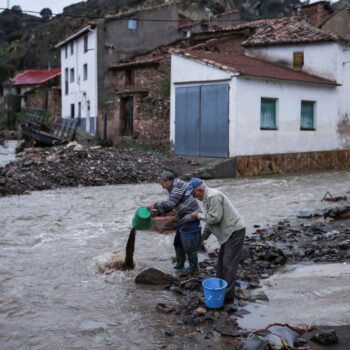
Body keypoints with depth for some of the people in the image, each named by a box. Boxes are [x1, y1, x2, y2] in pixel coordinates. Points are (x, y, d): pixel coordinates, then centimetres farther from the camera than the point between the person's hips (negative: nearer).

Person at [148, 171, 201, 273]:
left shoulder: (178, 184, -16)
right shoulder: (173, 188, 15)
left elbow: (170, 203, -24)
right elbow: (170, 206, 17)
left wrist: (155, 205, -15)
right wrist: (158, 212, 6)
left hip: (191, 218, -10)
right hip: (184, 219, 10)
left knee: (189, 244, -3)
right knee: (178, 242, 16)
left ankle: (193, 267, 12)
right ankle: (180, 266, 25)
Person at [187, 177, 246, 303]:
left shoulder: (214, 196, -19)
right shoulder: (207, 198, 13)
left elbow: (215, 218, -24)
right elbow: (209, 221, 22)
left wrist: (199, 215, -10)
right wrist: (201, 238, 24)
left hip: (235, 231, -11)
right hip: (228, 233, 11)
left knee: (229, 263, -7)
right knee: (221, 262, 17)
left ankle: (228, 295, -2)